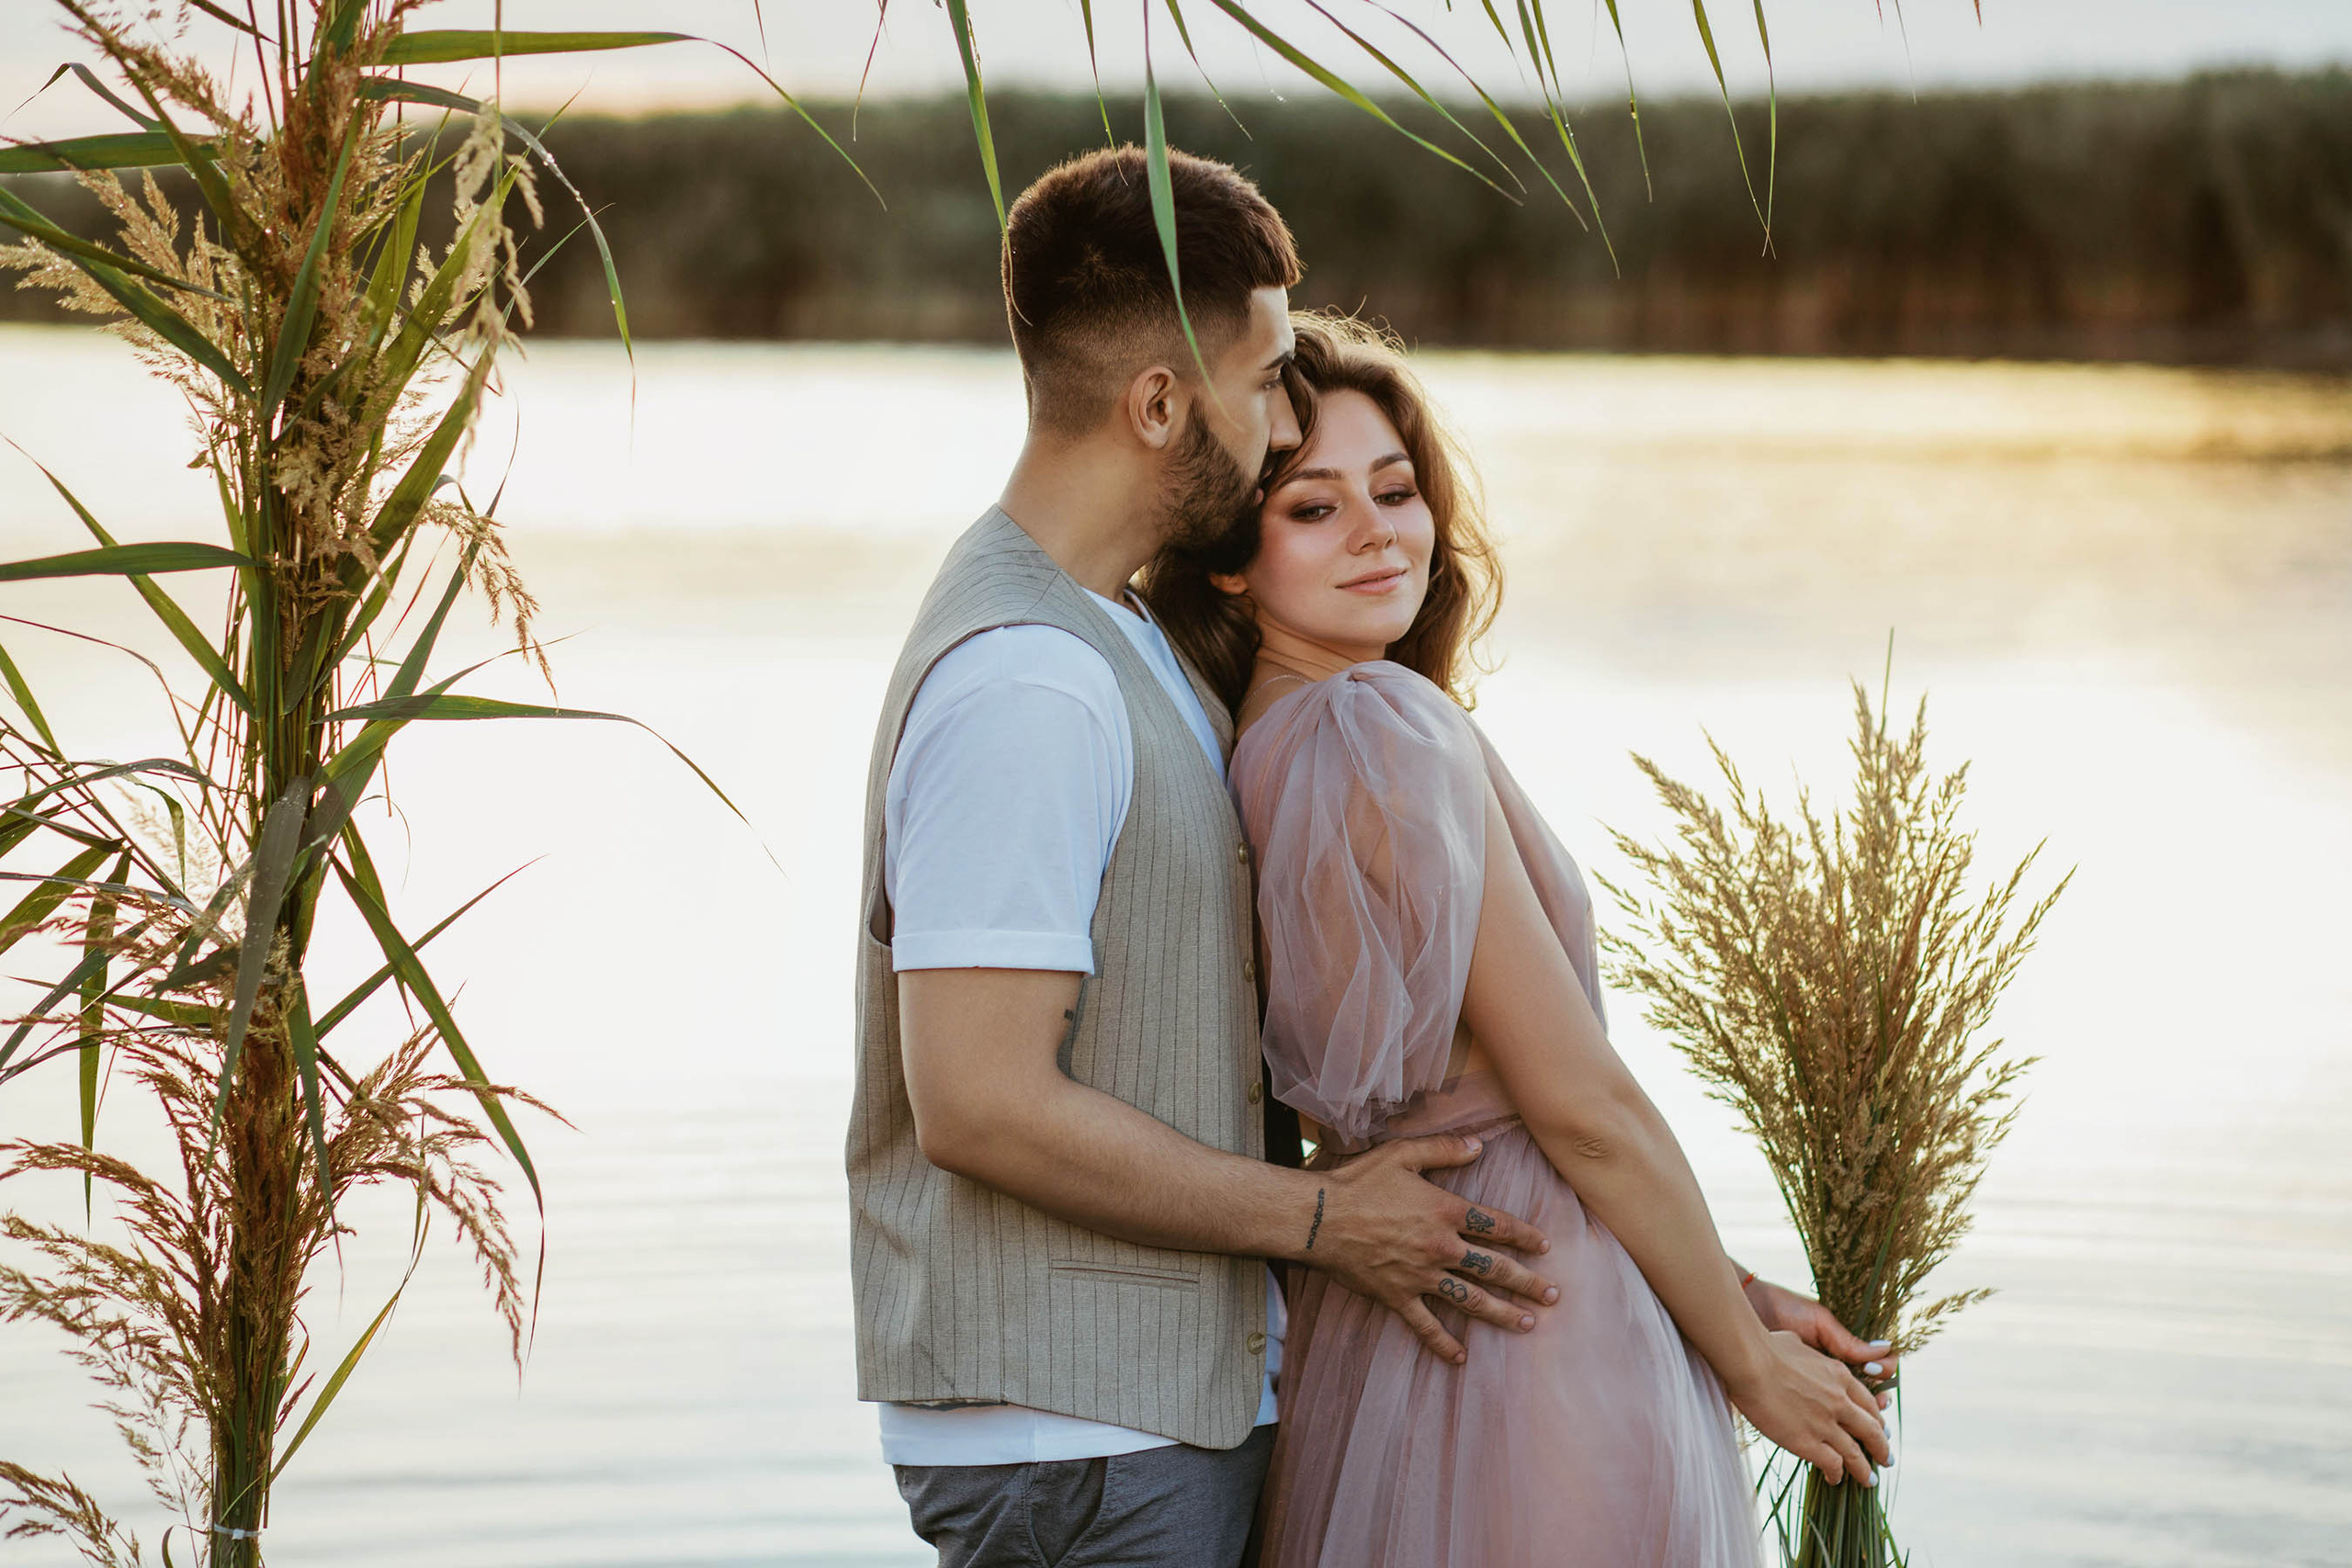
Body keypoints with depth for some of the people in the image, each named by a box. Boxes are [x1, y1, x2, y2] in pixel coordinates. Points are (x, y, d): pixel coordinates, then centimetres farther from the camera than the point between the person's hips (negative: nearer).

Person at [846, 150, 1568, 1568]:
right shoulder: (1025, 683, -19)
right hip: (1070, 1440, -9)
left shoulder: (1115, 638, 14)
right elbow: (980, 1103, -24)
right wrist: (1320, 1216, -14)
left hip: (1177, 1402, 9)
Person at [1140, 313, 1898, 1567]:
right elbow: (1582, 1107, -16)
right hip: (1537, 1347, -9)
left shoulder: (1253, 747, 8)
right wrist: (1752, 1364, -4)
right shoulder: (1387, 732, -19)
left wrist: (1730, 1291, 11)